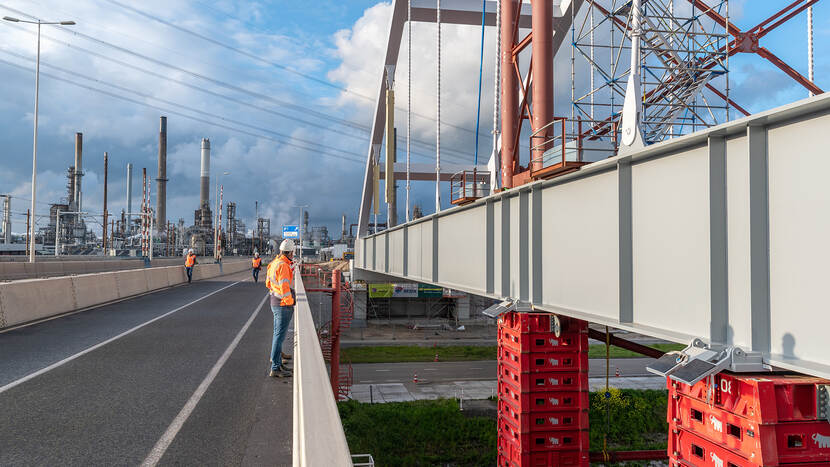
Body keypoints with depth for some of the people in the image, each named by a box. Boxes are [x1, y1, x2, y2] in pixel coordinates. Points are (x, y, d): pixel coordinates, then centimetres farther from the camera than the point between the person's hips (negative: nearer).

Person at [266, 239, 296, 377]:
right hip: (283, 304, -10)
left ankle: (276, 356, 39)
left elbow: (268, 283, 21)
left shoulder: (274, 263, 10)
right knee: (280, 334, -7)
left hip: (274, 302, 10)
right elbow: (284, 287, -25)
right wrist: (290, 303, -16)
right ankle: (275, 368, -6)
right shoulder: (283, 266, -20)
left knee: (278, 332, 23)